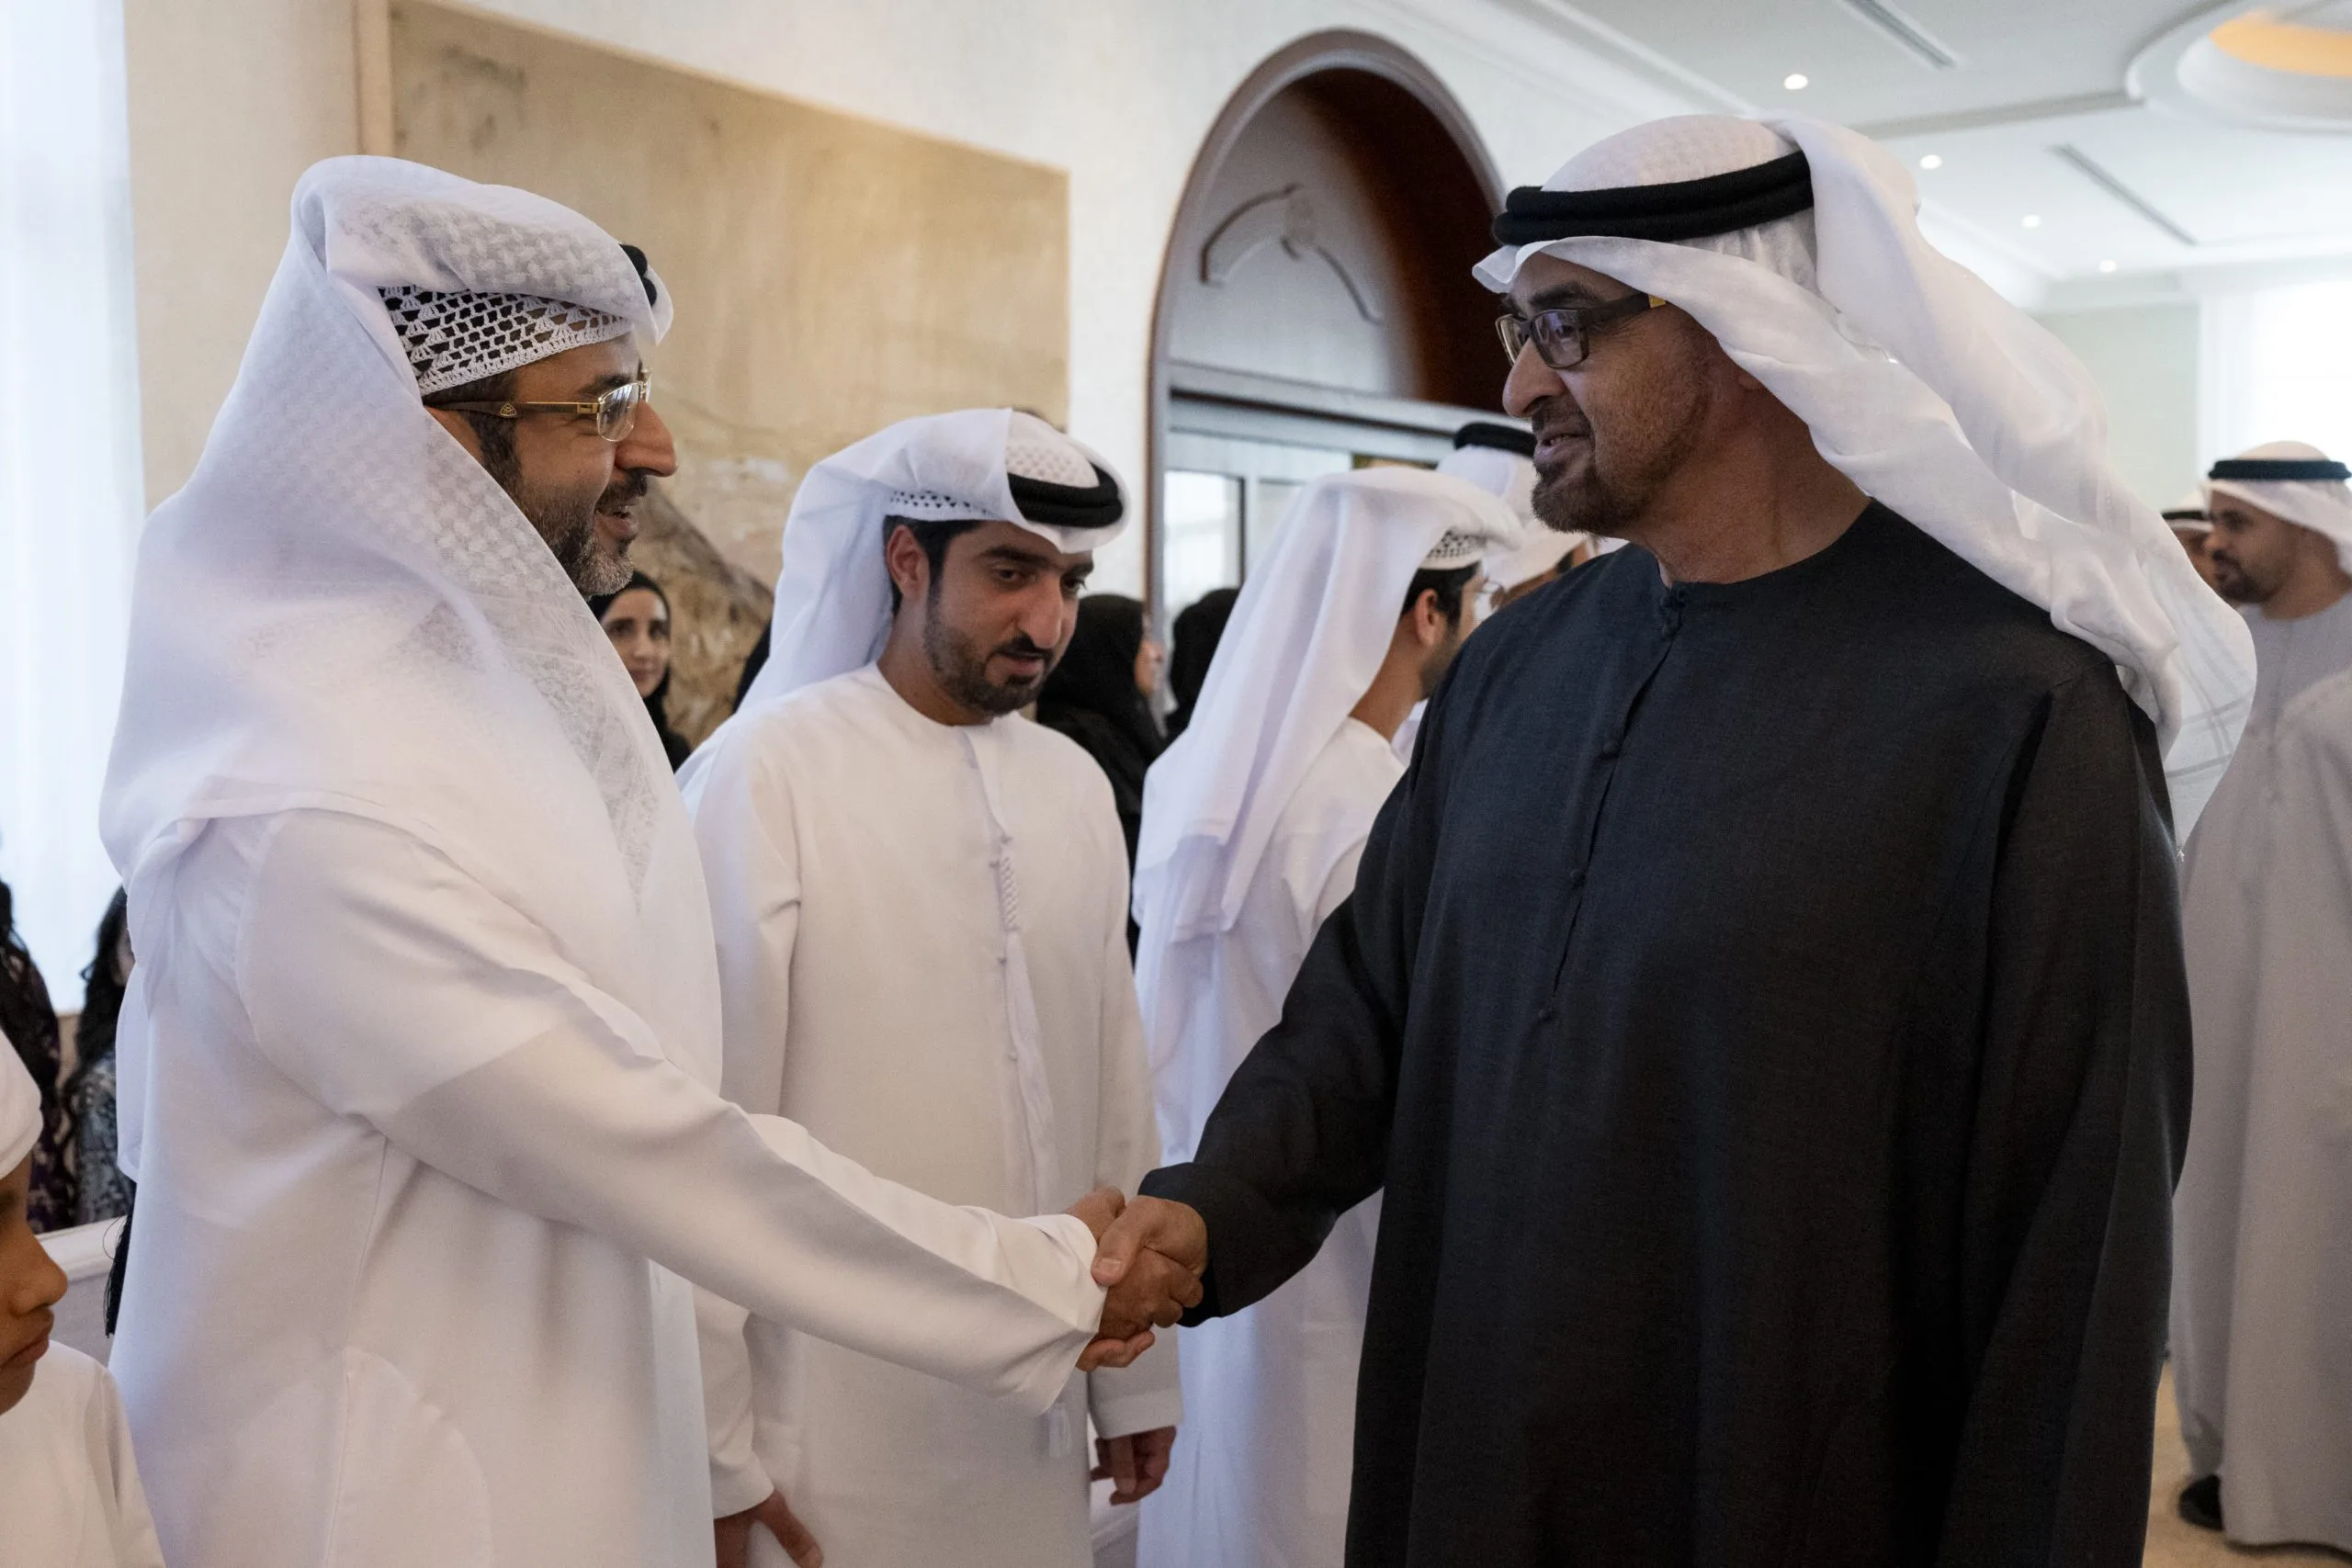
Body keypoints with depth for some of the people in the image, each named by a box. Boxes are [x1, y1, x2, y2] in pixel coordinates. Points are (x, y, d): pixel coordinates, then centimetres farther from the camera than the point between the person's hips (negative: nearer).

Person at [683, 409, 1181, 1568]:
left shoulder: (1076, 787, 5)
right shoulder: (766, 770, -13)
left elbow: (1116, 1094, 8)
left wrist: (1136, 1370, 11)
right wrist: (714, 1454, -9)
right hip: (836, 1436, -5)